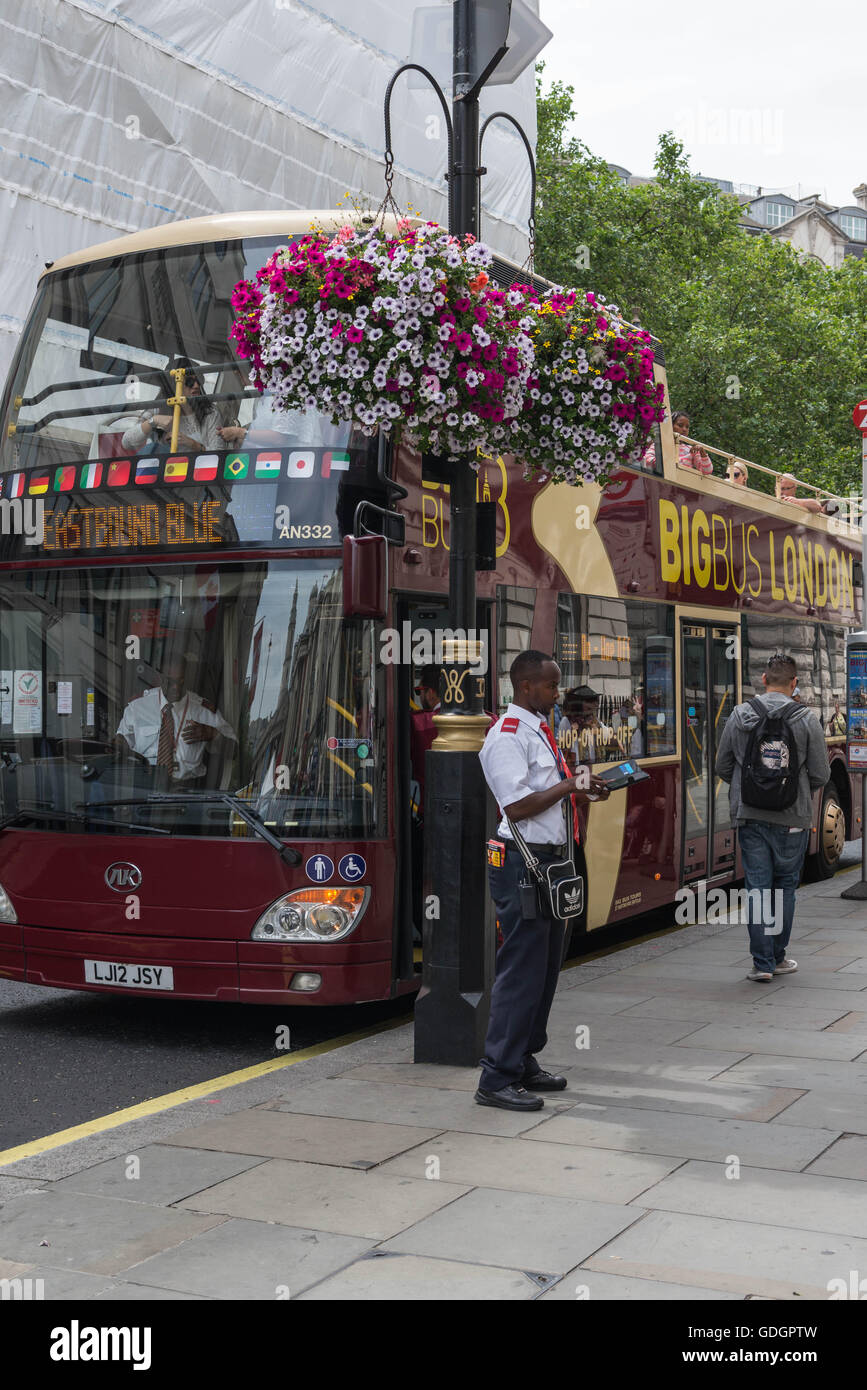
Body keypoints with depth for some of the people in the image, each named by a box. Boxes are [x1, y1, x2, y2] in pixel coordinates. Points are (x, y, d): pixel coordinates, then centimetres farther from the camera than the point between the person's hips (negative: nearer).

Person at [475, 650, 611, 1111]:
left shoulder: (539, 730, 16)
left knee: (545, 967, 15)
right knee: (521, 970, -9)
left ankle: (523, 1061, 25)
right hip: (522, 862, -10)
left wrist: (583, 793, 7)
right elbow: (518, 806, -21)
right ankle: (497, 1078, -3)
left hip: (548, 860, 10)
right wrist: (568, 786, -13)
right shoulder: (507, 736, -14)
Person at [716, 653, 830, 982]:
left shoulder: (739, 717, 0)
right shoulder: (806, 720, -6)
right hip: (791, 818, -1)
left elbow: (723, 767, 6)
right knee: (785, 887, 13)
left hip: (749, 816, 1)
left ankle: (762, 963, 3)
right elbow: (820, 774, -3)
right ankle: (778, 958, 21)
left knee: (757, 888, 4)